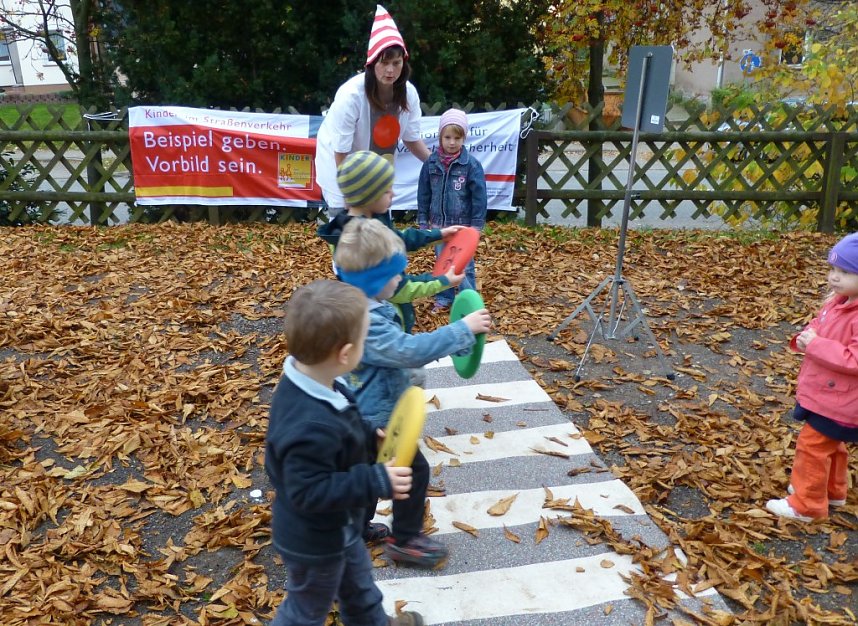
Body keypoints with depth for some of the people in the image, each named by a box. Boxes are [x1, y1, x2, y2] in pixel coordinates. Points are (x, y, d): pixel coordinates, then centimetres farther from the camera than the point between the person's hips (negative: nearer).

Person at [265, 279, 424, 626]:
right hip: (314, 541, -9)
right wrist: (377, 482, -35)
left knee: (357, 581, 33)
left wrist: (373, 440, -4)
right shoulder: (311, 426, -44)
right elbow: (308, 492, -36)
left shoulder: (307, 381, -13)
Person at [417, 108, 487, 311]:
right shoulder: (431, 163, -1)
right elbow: (423, 194, 6)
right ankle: (443, 298, 27)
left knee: (464, 265, 6)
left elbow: (479, 197, -8)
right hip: (438, 224, 4)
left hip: (462, 225, -3)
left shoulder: (471, 164, -11)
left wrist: (476, 225, -9)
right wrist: (422, 221, 5)